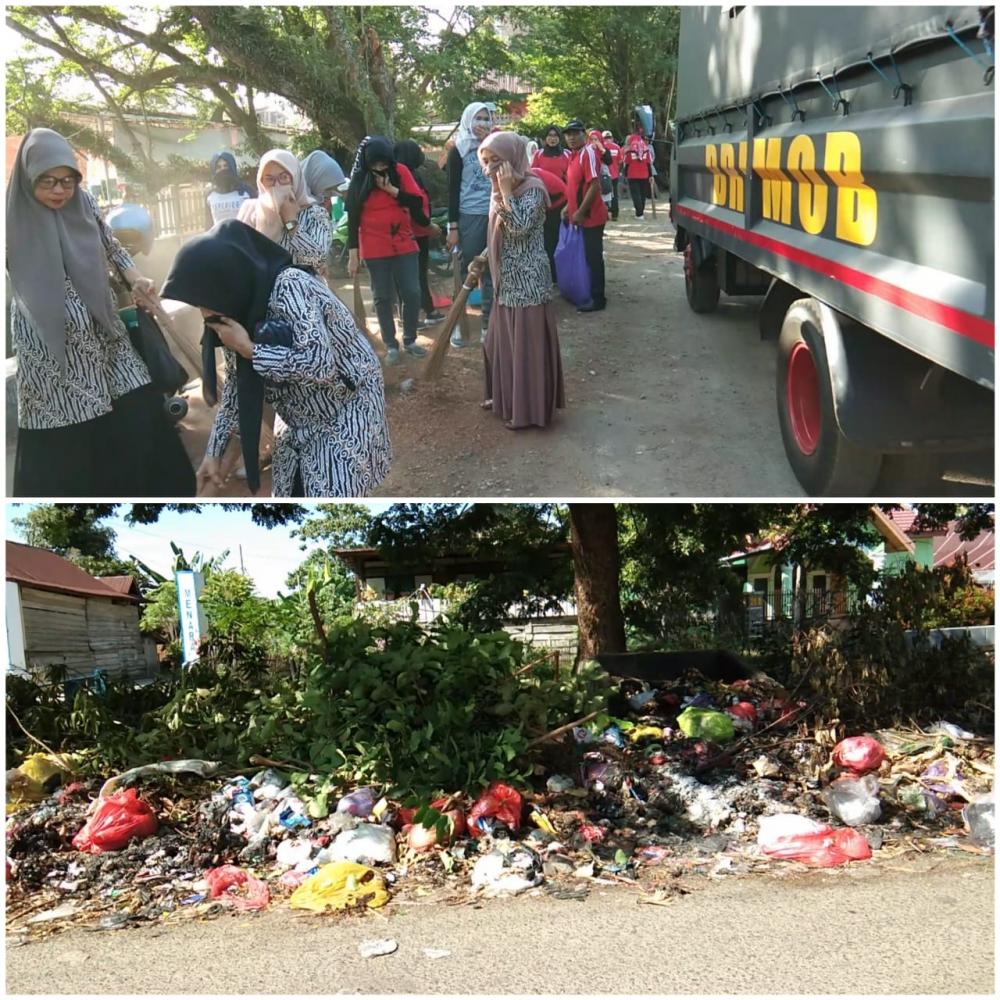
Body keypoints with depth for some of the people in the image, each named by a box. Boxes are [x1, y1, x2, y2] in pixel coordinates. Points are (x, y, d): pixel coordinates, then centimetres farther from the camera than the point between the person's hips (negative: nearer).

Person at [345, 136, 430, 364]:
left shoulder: (400, 171, -2)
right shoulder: (359, 180, -5)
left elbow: (417, 202, -7)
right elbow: (353, 220, -3)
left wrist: (392, 189, -18)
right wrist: (353, 255, -6)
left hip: (405, 245, 2)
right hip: (375, 250, -2)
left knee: (412, 293, 3)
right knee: (383, 297, 5)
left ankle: (410, 340, 19)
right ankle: (391, 345, 14)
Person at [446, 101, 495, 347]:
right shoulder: (459, 150, -2)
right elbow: (453, 190, -6)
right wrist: (452, 226, -10)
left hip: (493, 216, 4)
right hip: (469, 217, -4)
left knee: (491, 272, 7)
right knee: (465, 271, 2)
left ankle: (488, 322, 14)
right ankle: (457, 323, 10)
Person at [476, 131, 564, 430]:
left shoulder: (531, 188, -14)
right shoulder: (500, 190, 11)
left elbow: (520, 227, -28)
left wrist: (506, 191, -25)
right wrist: (481, 260, 16)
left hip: (527, 281, -9)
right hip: (506, 280, 9)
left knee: (527, 344, -1)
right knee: (501, 342, 17)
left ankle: (528, 409, 8)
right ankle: (505, 398, 32)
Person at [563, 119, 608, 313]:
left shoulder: (588, 153, -15)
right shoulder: (575, 155, 13)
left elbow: (594, 185, -22)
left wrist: (580, 212, -20)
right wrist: (569, 208, 17)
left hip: (591, 217, -9)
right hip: (583, 216, 9)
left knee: (593, 258, -4)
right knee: (590, 257, 15)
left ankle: (597, 299, 1)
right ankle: (593, 295, 24)